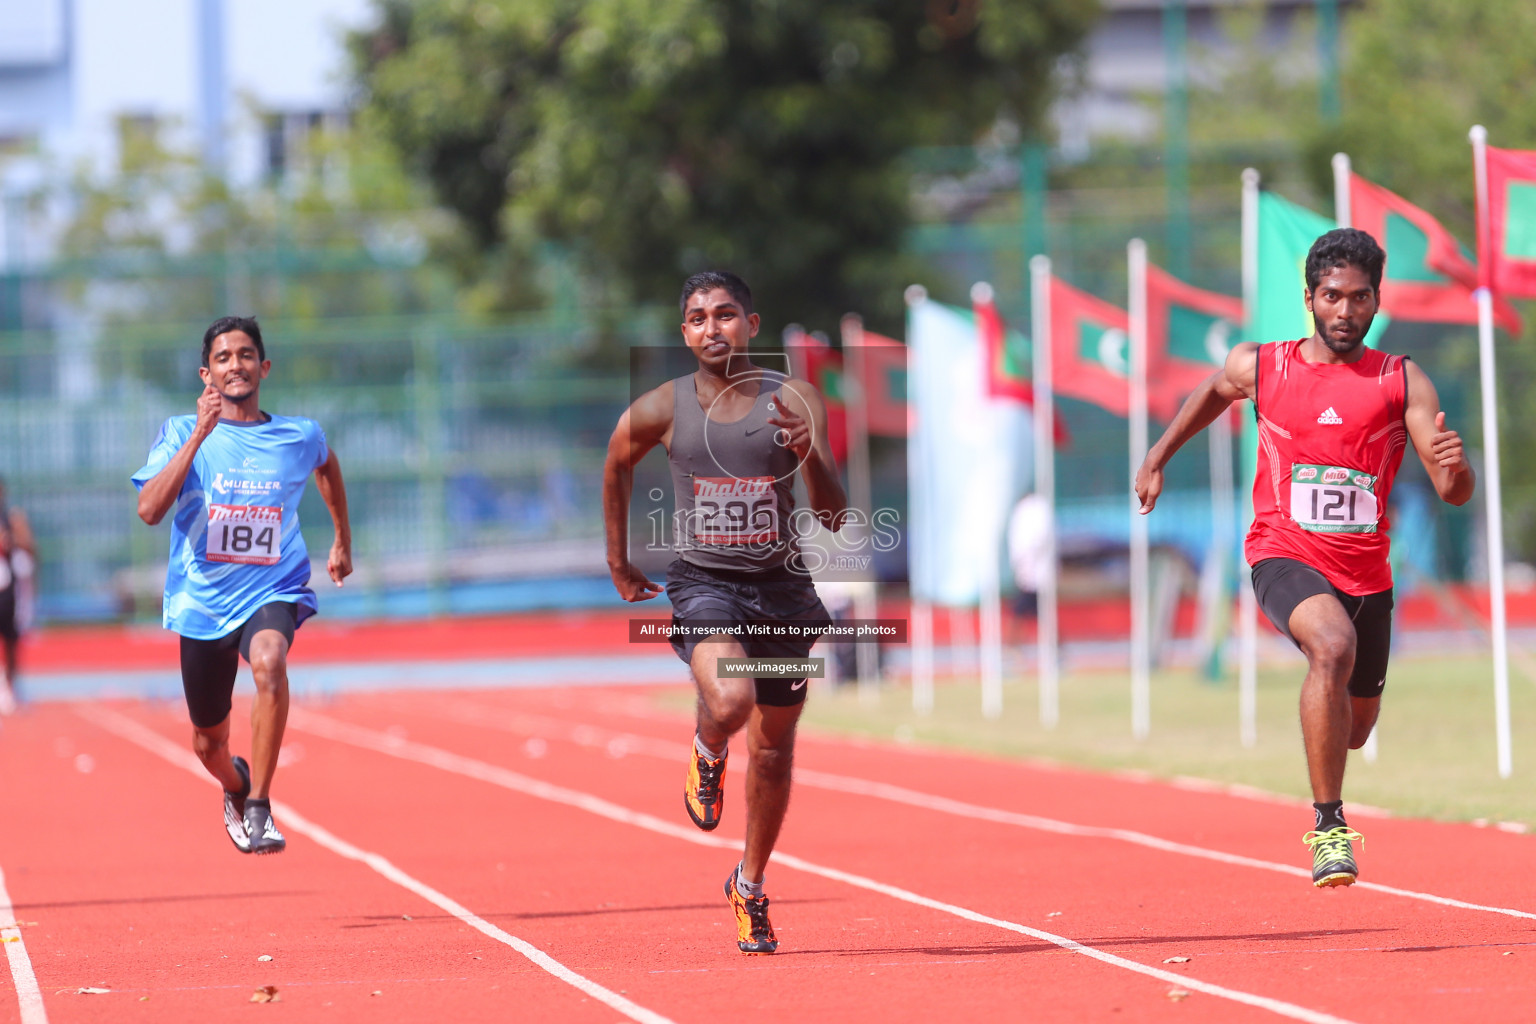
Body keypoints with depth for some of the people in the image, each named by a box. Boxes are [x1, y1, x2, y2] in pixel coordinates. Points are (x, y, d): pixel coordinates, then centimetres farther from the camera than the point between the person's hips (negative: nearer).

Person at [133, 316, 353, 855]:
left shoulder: (300, 437, 1)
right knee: (209, 744, 12)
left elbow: (327, 466, 27)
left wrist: (343, 540, 33)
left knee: (269, 662, -36)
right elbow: (150, 509, -21)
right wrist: (200, 434, -25)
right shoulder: (181, 433, -4)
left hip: (273, 592, -1)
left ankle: (259, 807, -28)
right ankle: (236, 786, 50)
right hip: (202, 602, 1)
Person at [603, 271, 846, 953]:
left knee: (773, 749, 11)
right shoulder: (662, 410, -4)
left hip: (781, 586, 2)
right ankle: (707, 752, 7)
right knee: (730, 700, -31)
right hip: (703, 583, -2)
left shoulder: (793, 402, -5)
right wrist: (619, 563, 22)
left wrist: (809, 455, -26)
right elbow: (618, 465, 18)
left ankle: (750, 888, 33)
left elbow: (832, 518, -7)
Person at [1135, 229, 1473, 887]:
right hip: (1284, 556, -3)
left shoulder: (1403, 383, -3)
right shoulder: (1259, 367, 0)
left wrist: (1454, 465, -30)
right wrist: (1159, 456, 29)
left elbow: (1454, 494, -8)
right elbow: (1212, 393, 24)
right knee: (1333, 645, -34)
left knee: (1356, 727, 16)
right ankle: (1328, 825, -30)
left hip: (1366, 571, 3)